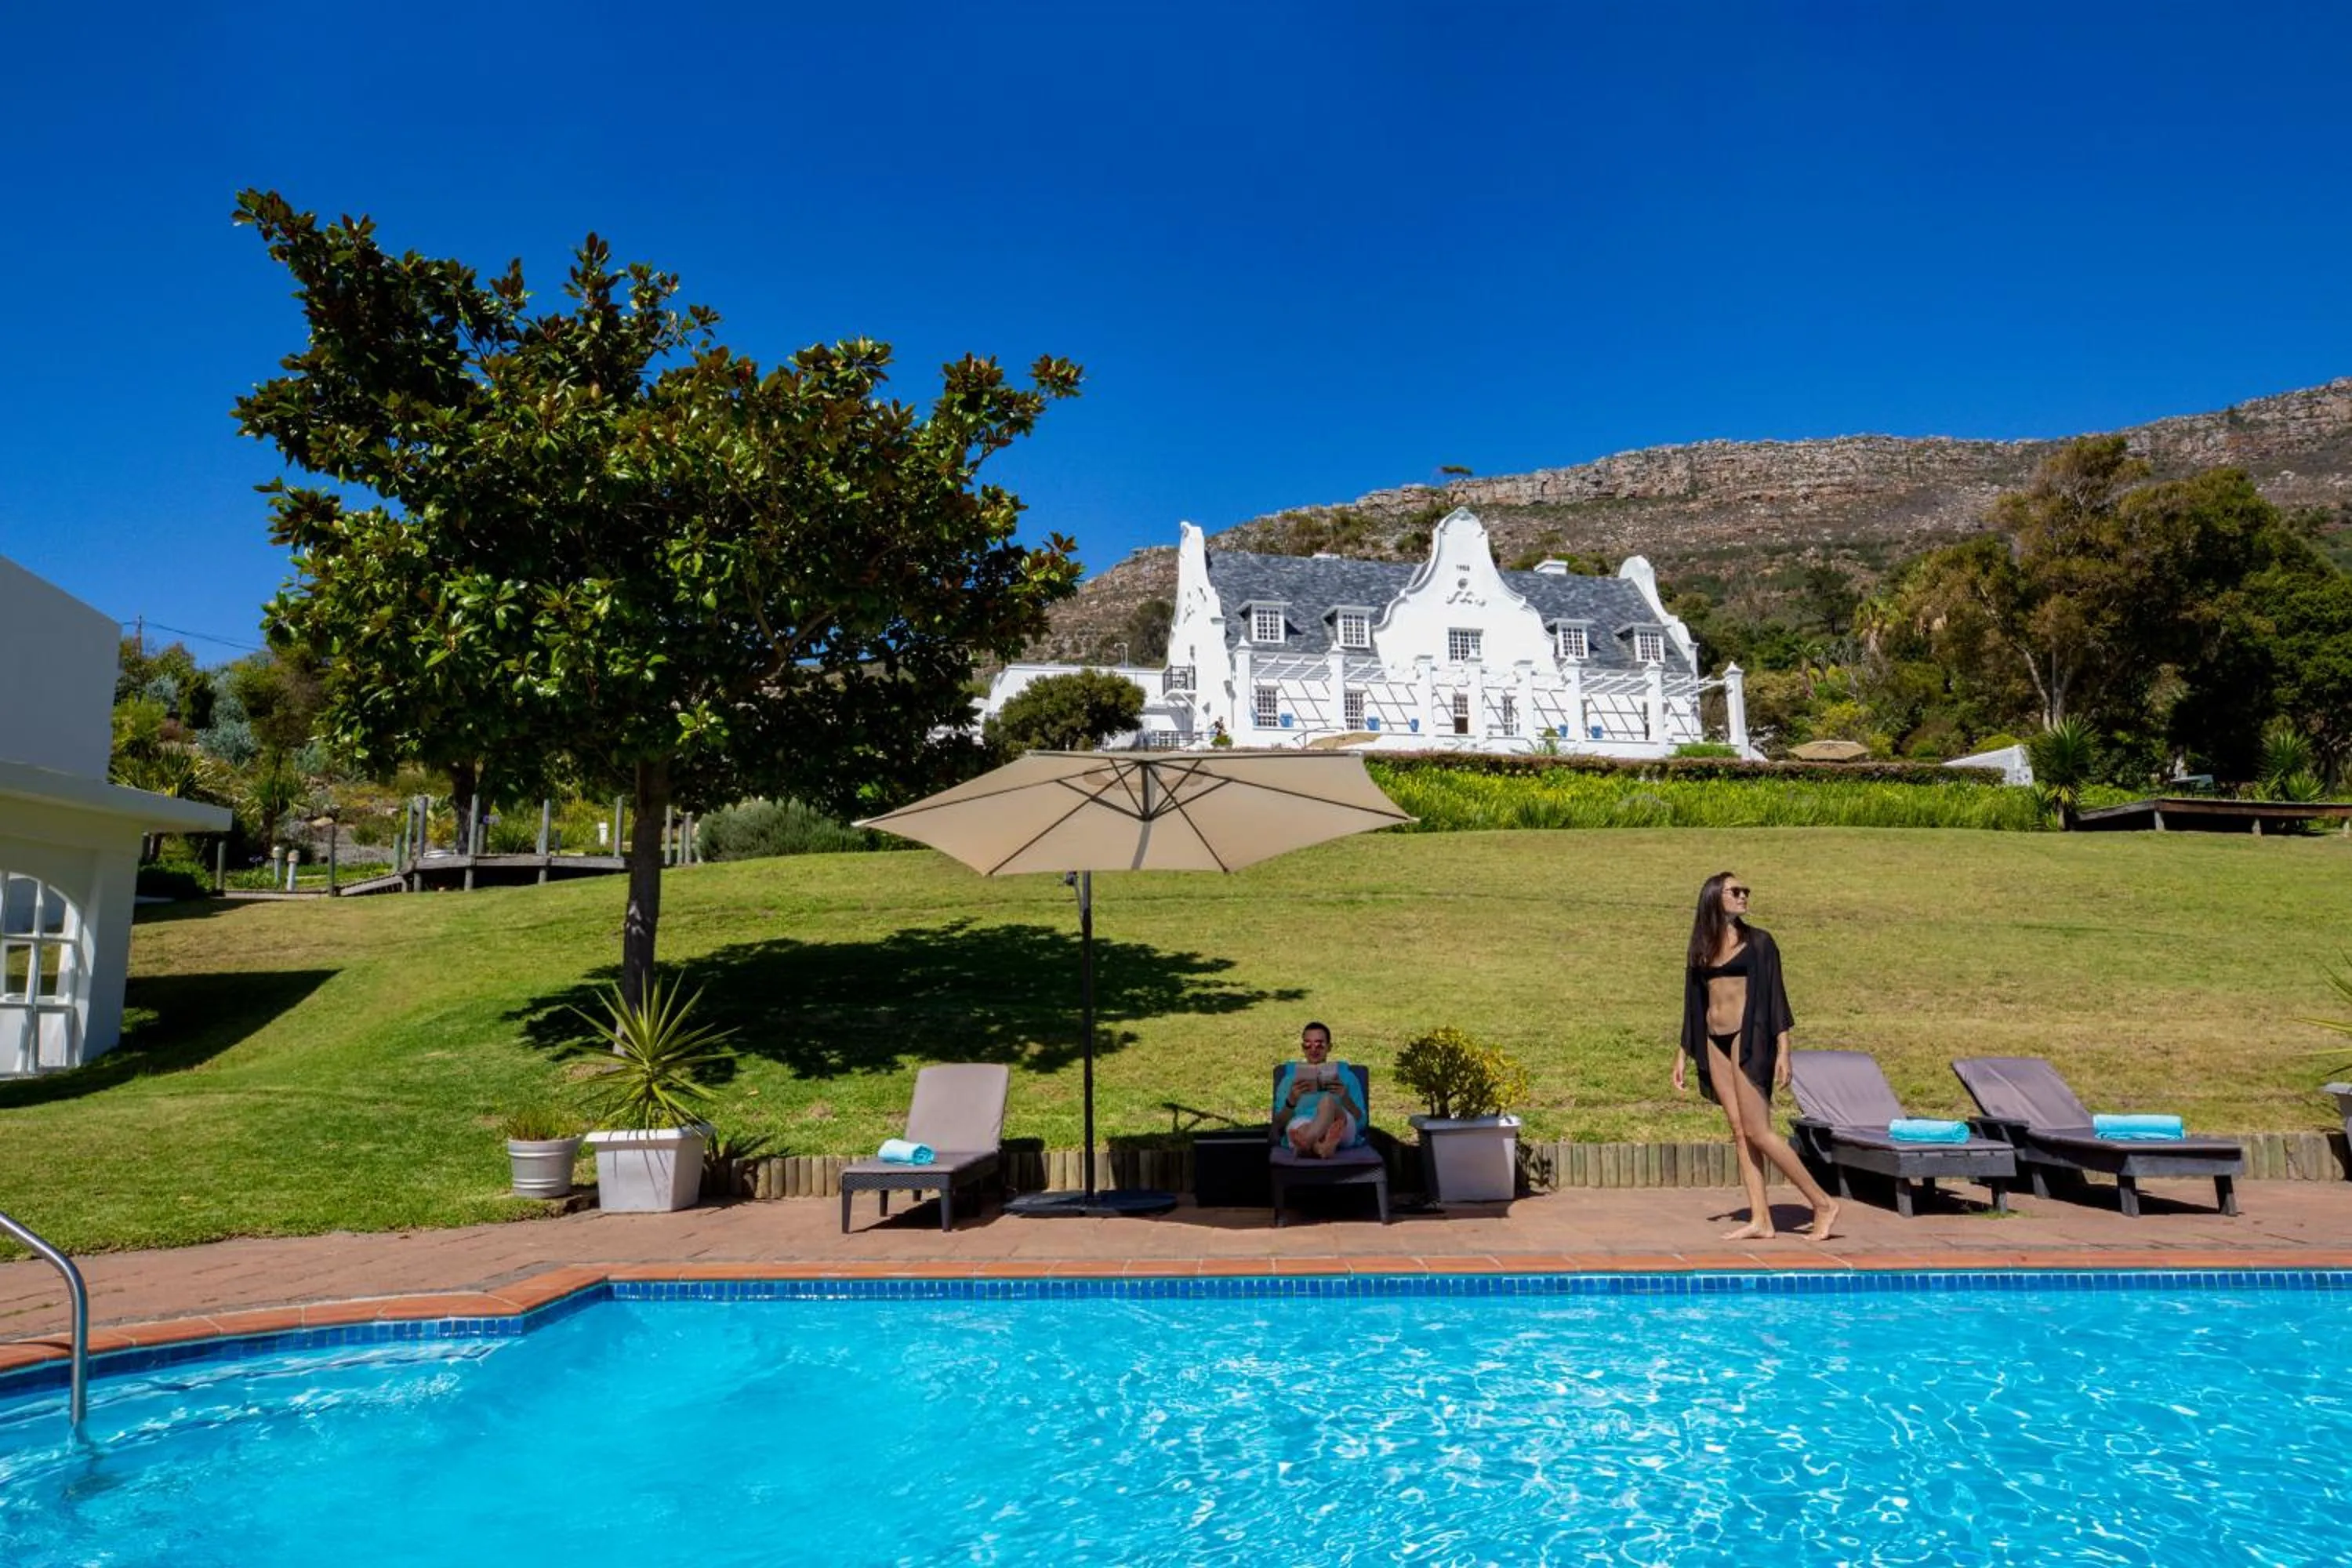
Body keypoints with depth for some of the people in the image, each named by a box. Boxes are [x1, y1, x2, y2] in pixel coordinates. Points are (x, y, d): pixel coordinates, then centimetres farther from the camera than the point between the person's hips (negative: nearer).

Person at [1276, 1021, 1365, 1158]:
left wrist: (1345, 1097, -6)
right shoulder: (1289, 1079, 25)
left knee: (1328, 1101, -34)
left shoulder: (1346, 1076, 26)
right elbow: (1279, 1127, 12)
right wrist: (1291, 1101, -7)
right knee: (1298, 1125, -36)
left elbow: (1361, 1122, 13)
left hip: (1343, 1131, 0)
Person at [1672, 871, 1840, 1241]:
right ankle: (1760, 1220, 7)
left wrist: (1783, 1051, -10)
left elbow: (1775, 997, -3)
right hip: (1715, 1042, 5)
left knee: (1757, 1131, -9)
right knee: (1739, 1132, 4)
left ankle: (1823, 1203, 2)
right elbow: (1693, 1006, 17)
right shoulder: (1702, 949, 13)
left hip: (1748, 1039, -5)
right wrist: (1682, 1055, 16)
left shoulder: (1758, 942, 0)